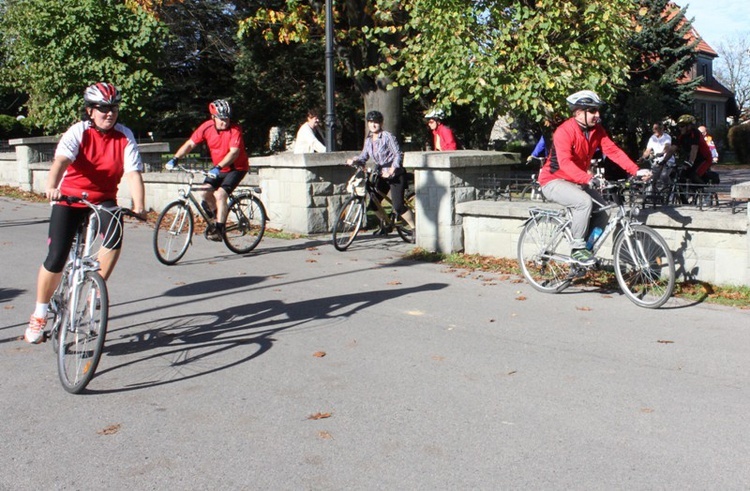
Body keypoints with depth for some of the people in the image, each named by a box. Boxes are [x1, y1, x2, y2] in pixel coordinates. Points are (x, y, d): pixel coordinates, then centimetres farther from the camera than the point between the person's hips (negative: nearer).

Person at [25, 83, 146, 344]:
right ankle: (39, 314, 12)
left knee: (115, 233, -32)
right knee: (56, 258, -10)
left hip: (104, 200, 2)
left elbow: (133, 173, -17)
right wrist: (51, 187, -50)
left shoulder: (124, 136, -8)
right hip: (70, 198, -1)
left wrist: (139, 207, -32)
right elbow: (61, 160, -30)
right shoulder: (78, 132, -13)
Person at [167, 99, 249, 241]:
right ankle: (219, 213, 18)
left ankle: (219, 230, -14)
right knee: (205, 192, -11)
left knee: (219, 194, -22)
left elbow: (234, 152, -32)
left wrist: (218, 167, -44)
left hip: (236, 168, -5)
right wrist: (175, 158, -22)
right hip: (218, 168, 5)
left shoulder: (235, 129, -22)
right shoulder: (207, 127, -10)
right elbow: (190, 144, -9)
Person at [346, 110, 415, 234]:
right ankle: (384, 225, 27)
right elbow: (364, 156, 7)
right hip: (381, 175, 7)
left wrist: (391, 170, -27)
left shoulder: (388, 136, -13)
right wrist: (354, 160, -14)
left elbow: (398, 154, -17)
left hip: (395, 175, -7)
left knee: (398, 206, -15)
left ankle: (415, 228, -1)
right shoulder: (368, 140, 7)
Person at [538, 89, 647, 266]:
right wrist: (588, 179, -49)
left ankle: (588, 249, 13)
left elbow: (613, 151, -8)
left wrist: (636, 171, -20)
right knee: (585, 201, -31)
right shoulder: (564, 132, -24)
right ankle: (577, 249, -17)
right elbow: (565, 163, -36)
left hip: (577, 181, 7)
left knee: (601, 211, -6)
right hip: (554, 180, -7)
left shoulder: (597, 130, -2)